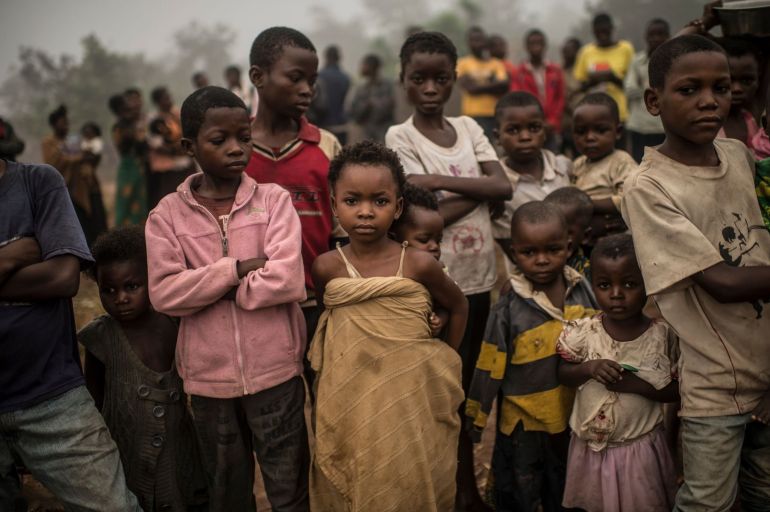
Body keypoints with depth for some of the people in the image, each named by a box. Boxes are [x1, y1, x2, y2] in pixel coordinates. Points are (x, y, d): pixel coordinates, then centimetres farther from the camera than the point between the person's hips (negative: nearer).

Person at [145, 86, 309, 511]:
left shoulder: (273, 200, -5)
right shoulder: (167, 214, -1)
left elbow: (286, 281, -17)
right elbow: (164, 293, -12)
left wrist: (205, 285, -10)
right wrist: (237, 269, -16)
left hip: (275, 372, -1)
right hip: (209, 377, 2)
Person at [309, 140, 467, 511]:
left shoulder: (419, 265, -10)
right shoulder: (326, 268, -7)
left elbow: (458, 307, 8)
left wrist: (443, 364, 7)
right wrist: (358, 359, 3)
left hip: (410, 408, -1)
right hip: (348, 412, 1)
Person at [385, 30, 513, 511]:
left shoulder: (468, 127, 7)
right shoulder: (400, 136, -7)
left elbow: (504, 187, -6)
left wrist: (440, 180, -14)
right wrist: (479, 188, -8)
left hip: (478, 278, 5)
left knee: (468, 386, 14)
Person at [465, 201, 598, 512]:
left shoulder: (583, 293, -9)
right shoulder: (508, 310, -19)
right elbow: (490, 369, -11)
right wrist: (476, 416, -4)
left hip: (574, 415, 3)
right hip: (524, 421, -3)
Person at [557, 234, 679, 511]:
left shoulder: (662, 335, -12)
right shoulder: (583, 332, -9)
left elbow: (678, 390, -7)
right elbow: (562, 374, 1)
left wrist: (639, 385, -23)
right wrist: (589, 368, -19)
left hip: (641, 447, -1)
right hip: (590, 445, 2)